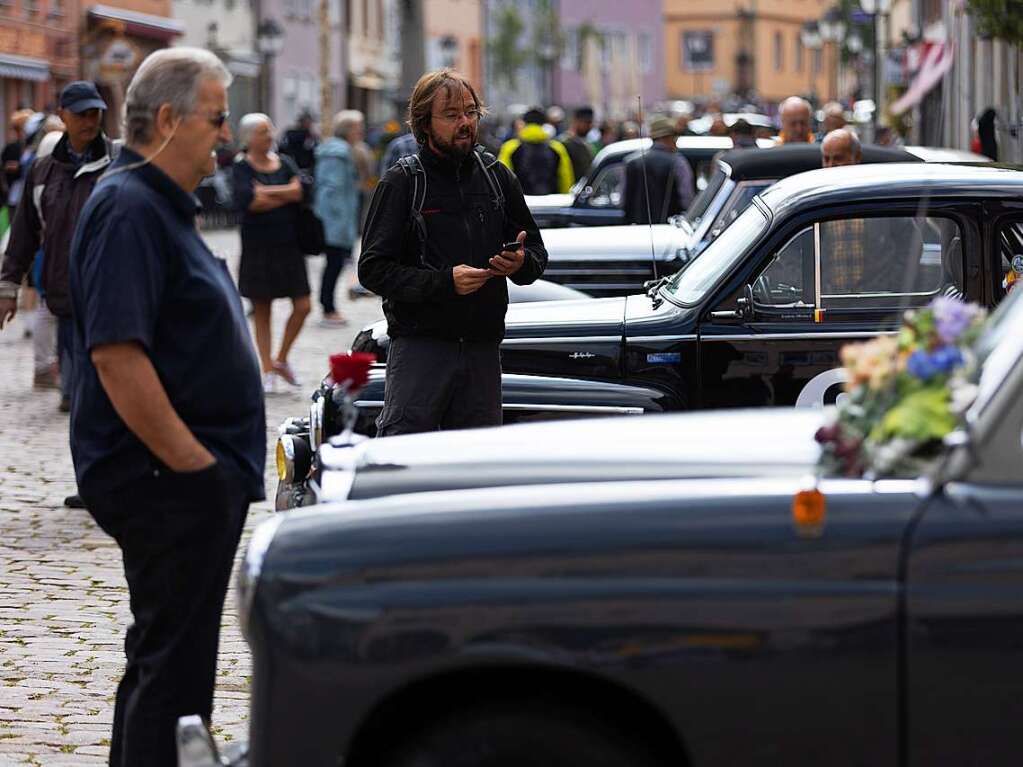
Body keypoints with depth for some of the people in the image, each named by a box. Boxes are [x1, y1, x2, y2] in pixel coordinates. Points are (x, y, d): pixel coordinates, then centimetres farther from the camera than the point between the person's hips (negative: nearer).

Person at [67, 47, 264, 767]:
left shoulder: (161, 205, 17)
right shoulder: (128, 209, -17)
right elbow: (116, 355, -26)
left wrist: (221, 465, 19)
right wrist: (191, 462, -23)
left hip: (195, 474, 11)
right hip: (168, 482, -11)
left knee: (165, 654, 18)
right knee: (173, 660, -6)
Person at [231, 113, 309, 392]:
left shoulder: (285, 163, 9)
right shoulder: (241, 168, -2)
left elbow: (300, 190, -7)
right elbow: (245, 201, -18)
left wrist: (265, 192, -13)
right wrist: (285, 196, -10)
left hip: (289, 246, 4)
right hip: (258, 248, -3)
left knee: (302, 306, -1)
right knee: (261, 313, 2)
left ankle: (281, 359, 17)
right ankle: (269, 371, 10)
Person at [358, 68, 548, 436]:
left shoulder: (496, 176, 12)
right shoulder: (402, 183, -2)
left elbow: (537, 252, 19)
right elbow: (373, 268, -8)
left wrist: (521, 263, -6)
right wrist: (444, 282, -19)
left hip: (483, 347, 5)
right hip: (419, 346, -4)